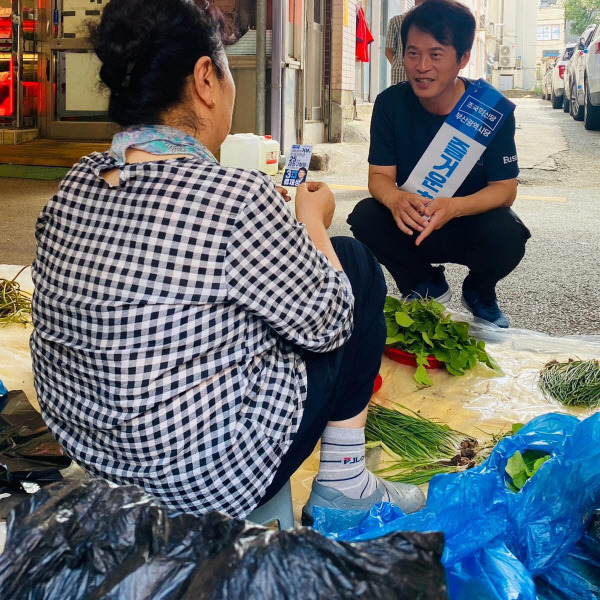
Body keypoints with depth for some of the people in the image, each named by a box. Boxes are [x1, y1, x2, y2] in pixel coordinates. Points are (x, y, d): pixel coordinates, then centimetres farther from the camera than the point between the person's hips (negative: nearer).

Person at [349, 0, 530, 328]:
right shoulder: (391, 103, -13)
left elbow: (505, 187, -18)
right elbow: (379, 176, -13)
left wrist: (454, 207, -40)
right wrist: (395, 198, -40)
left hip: (471, 223, -2)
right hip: (412, 225, 2)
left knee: (506, 233, -34)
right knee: (365, 217, -27)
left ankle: (479, 293, 5)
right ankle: (427, 286, 3)